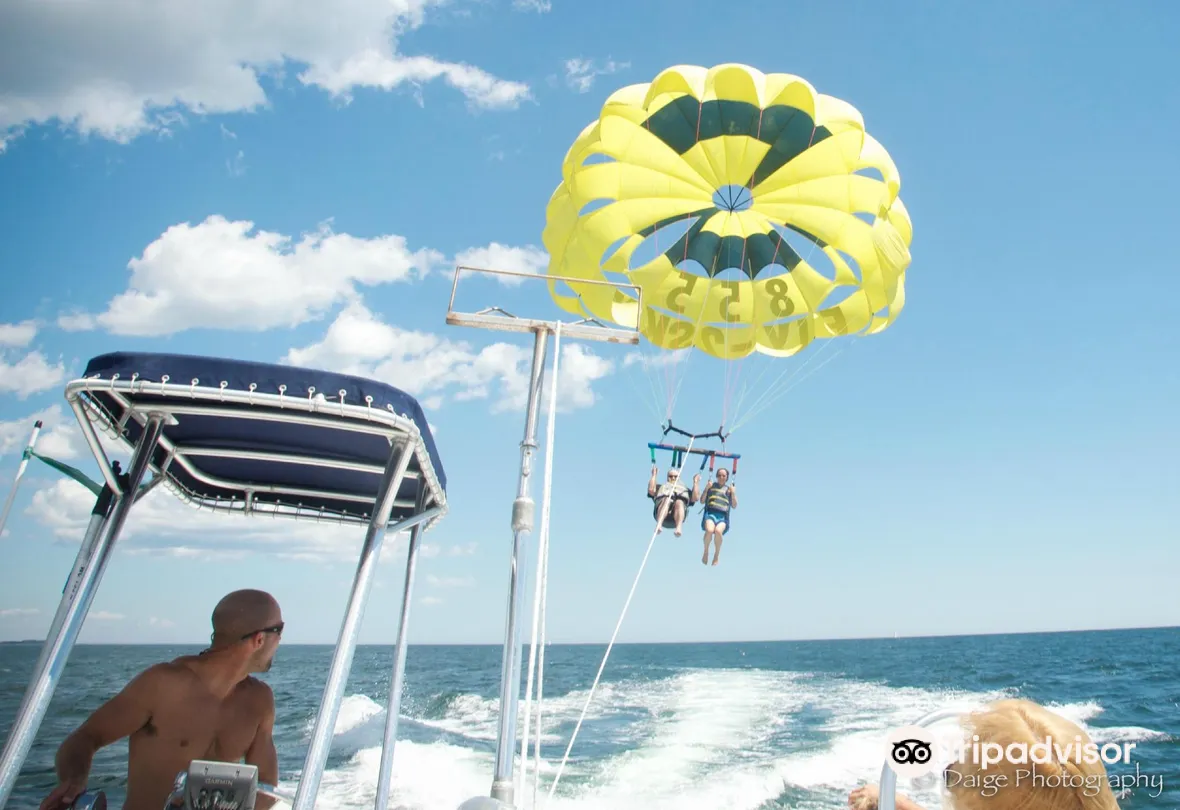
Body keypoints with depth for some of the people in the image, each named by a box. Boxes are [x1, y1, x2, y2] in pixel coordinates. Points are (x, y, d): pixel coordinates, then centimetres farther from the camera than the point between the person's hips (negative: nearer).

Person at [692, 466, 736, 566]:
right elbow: (702, 501, 15)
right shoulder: (711, 486, 20)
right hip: (710, 513, 0)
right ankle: (706, 552, -7)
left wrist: (733, 493, 1)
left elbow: (734, 506, 14)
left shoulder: (729, 489, 21)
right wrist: (706, 489, 2)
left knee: (718, 531, -36)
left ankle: (716, 555, -13)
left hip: (723, 516, 0)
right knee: (709, 530, -34)